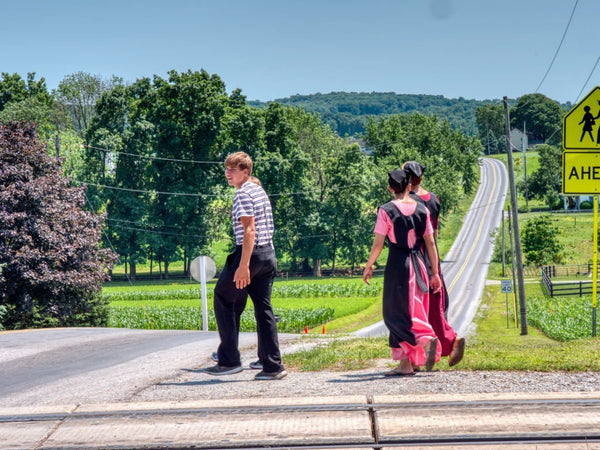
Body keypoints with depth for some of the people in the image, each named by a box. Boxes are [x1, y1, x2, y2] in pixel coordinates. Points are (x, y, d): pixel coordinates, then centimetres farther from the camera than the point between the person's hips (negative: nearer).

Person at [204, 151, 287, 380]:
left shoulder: (243, 194, -11)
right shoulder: (260, 191, 17)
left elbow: (249, 232, -20)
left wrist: (243, 265, -25)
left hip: (251, 253, -9)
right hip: (269, 254, 9)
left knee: (224, 302, 4)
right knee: (264, 309, 7)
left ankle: (229, 360, 3)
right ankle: (273, 366, 3)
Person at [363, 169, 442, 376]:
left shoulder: (387, 211, -8)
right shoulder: (421, 209, 4)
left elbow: (378, 244, -9)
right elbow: (430, 243, 5)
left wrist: (369, 266, 4)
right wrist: (435, 272, 10)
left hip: (397, 265, -5)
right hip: (418, 264, 5)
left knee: (397, 313, 2)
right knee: (412, 311, 12)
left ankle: (426, 339, -22)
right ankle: (405, 363, 13)